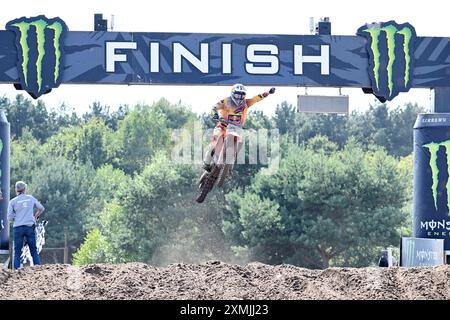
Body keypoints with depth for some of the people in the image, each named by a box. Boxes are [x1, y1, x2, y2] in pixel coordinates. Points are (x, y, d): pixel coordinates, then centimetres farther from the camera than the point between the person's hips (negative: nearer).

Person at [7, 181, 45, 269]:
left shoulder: (13, 201, -1)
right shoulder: (31, 198, 5)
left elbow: (10, 218, -1)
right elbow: (41, 208, 14)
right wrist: (35, 217, 27)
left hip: (18, 228, -1)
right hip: (30, 227, 1)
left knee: (17, 251, 4)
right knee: (34, 250, 7)